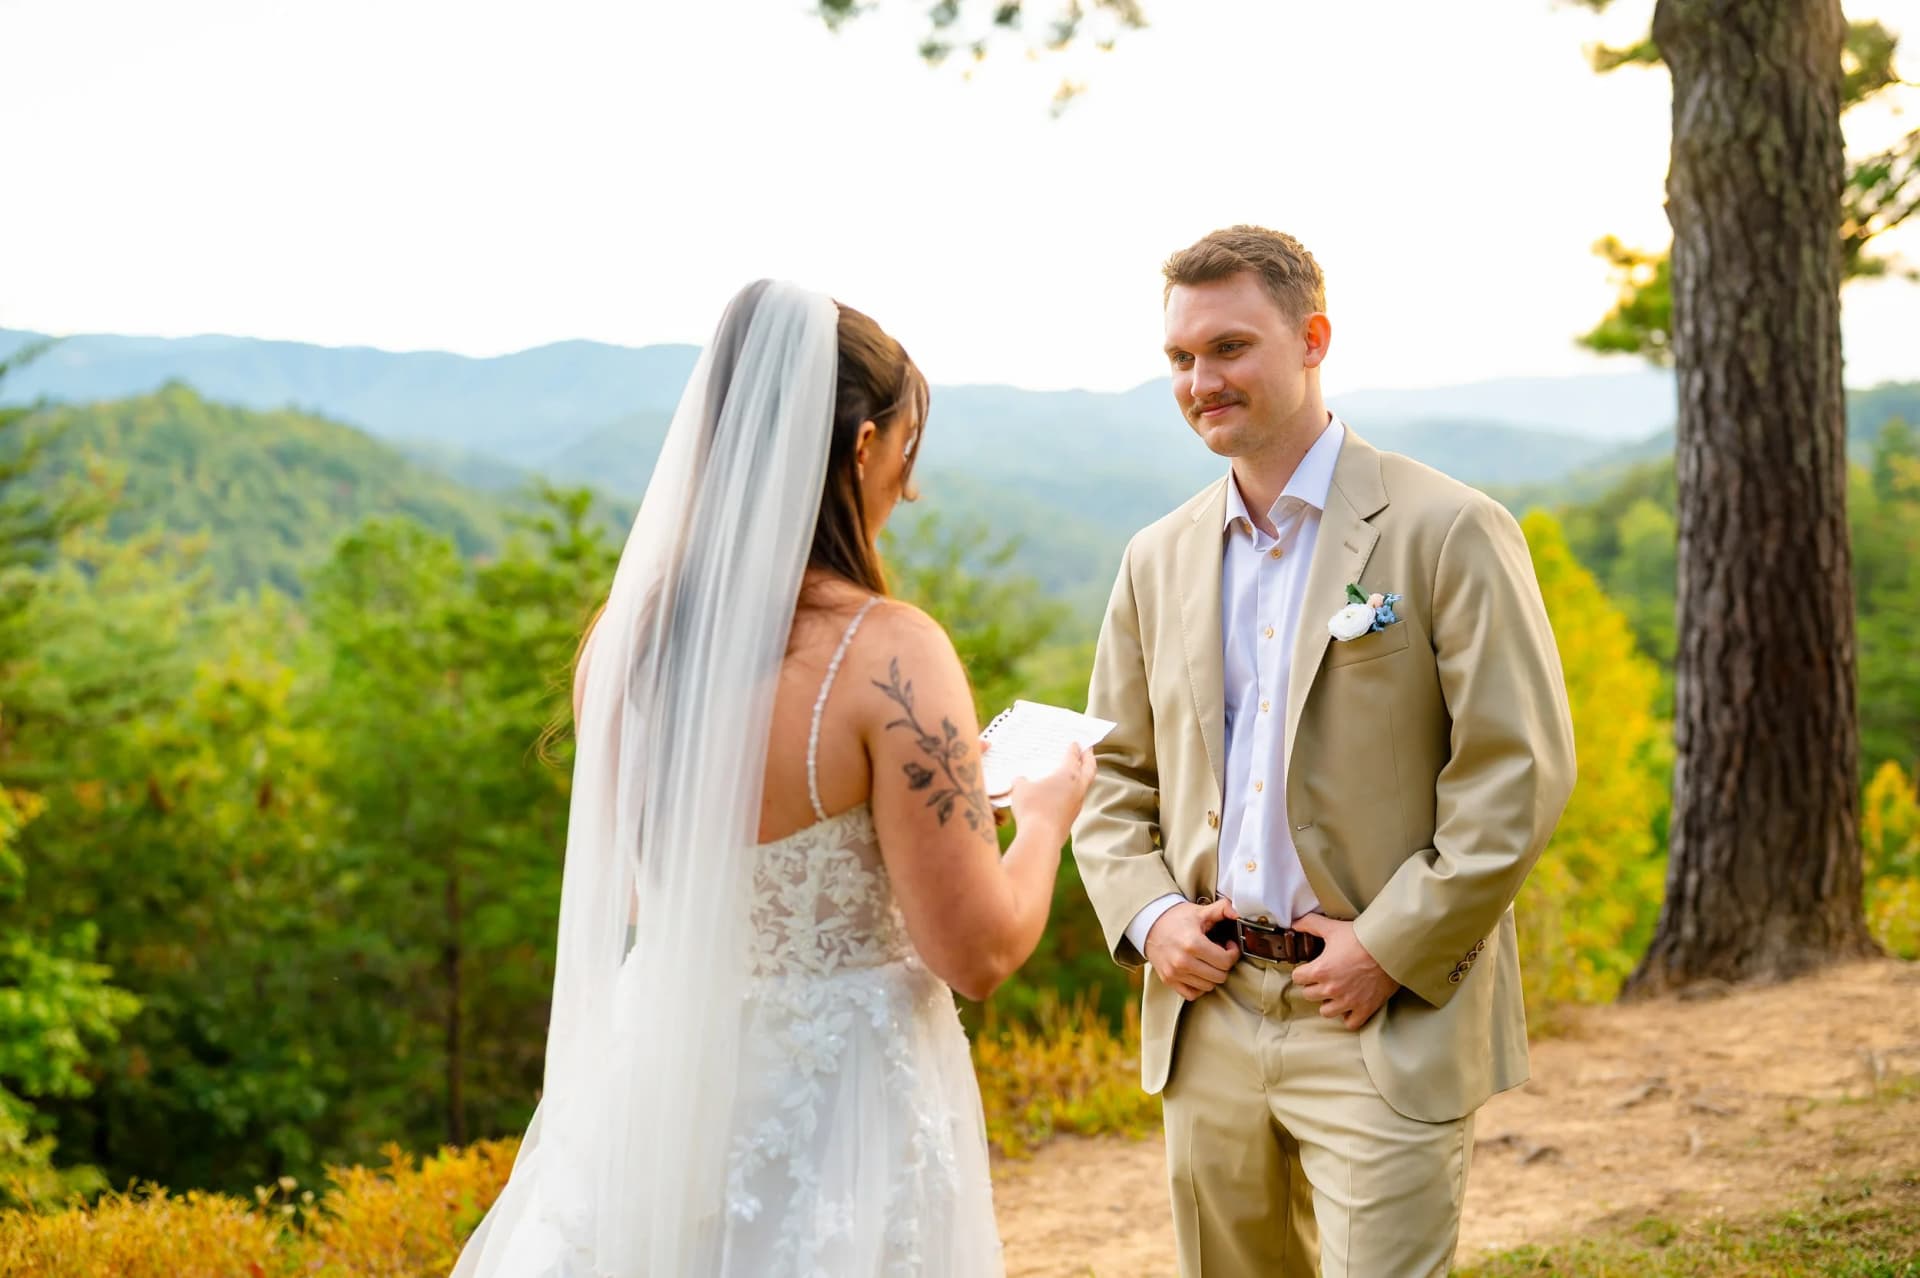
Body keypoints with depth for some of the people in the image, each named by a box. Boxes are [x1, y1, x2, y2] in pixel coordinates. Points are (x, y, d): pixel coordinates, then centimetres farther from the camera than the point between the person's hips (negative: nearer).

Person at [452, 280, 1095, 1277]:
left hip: (652, 1090, 5)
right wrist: (1044, 822, 3)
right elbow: (977, 954, -17)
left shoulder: (625, 635, -3)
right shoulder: (886, 653, -21)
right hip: (835, 1111, -5)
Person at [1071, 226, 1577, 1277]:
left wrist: (1392, 947, -13)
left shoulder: (1447, 531, -7)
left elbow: (1518, 771, -10)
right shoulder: (1159, 560, 10)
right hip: (1207, 1021, 5)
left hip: (1388, 1028, -5)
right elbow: (1113, 769, 16)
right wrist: (1144, 915, -1)